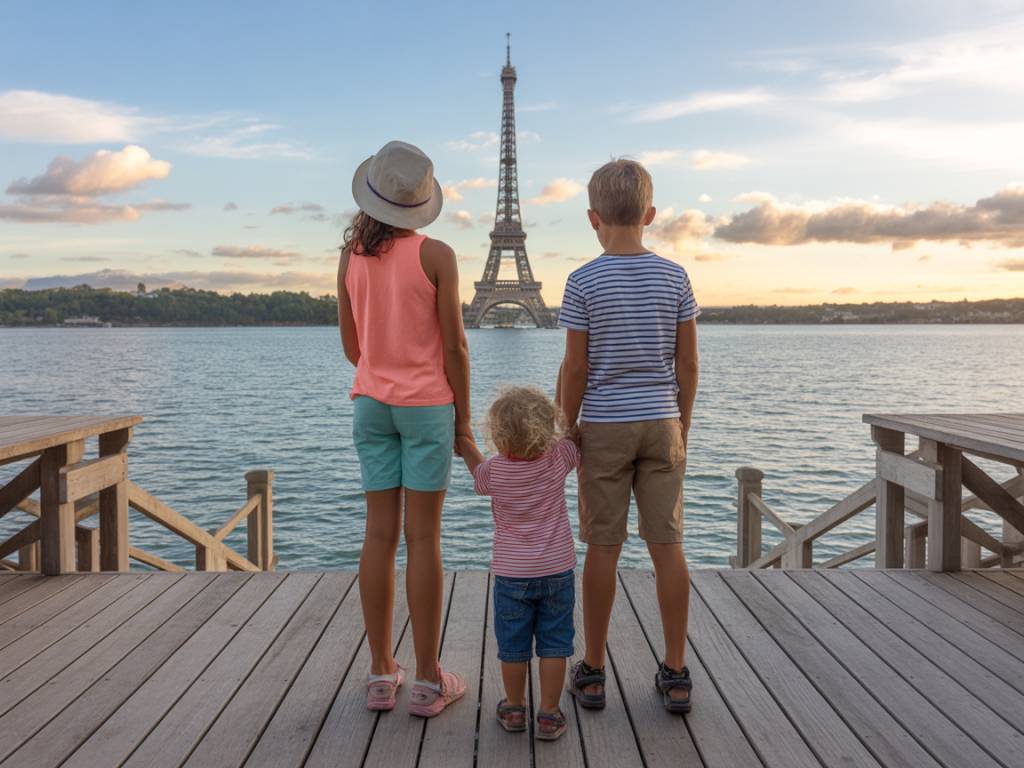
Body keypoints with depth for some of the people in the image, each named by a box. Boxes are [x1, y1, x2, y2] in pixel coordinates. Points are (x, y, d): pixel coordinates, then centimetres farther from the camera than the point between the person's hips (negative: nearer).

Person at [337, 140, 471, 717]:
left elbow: (351, 345, 8)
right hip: (427, 405, -4)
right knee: (424, 538, -1)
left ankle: (381, 675, 14)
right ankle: (428, 681, 7)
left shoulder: (351, 257, 3)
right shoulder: (436, 255, -9)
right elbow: (454, 345, -9)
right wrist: (464, 414, 0)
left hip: (372, 404, 4)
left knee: (381, 534, 7)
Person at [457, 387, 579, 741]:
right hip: (557, 571, 1)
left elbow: (478, 474, 13)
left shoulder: (493, 472, -12)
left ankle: (514, 709, 28)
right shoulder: (558, 458, -10)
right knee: (553, 645, 9)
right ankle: (549, 714, 13)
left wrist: (465, 444, 24)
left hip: (512, 575, -1)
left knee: (513, 646, 13)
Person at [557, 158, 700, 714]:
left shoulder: (584, 282, -8)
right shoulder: (674, 277, 0)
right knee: (667, 546, 6)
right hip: (661, 423, 2)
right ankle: (676, 674, 13)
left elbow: (575, 368, -9)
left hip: (603, 427, -2)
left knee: (602, 548, 5)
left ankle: (592, 672, 16)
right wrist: (682, 420, 14)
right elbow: (688, 361, 2)